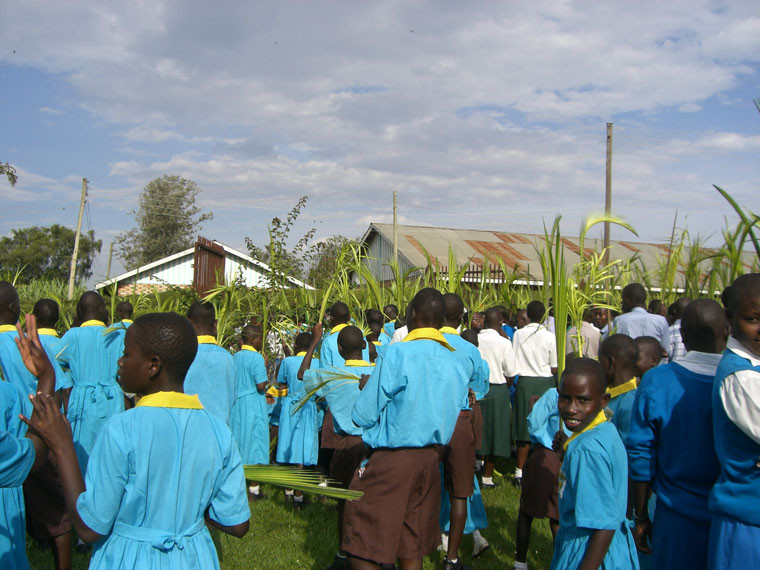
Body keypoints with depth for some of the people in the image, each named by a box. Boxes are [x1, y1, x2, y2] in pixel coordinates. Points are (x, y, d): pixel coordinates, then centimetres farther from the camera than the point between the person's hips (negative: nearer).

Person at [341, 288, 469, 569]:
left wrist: (368, 388, 6)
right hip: (430, 459, 7)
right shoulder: (456, 363, 3)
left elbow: (363, 416, -13)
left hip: (390, 459, -6)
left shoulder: (398, 353, -15)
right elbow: (451, 417, 12)